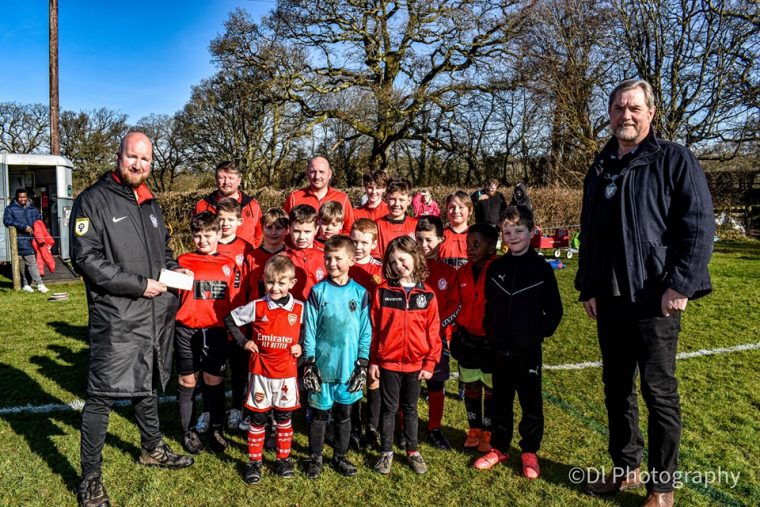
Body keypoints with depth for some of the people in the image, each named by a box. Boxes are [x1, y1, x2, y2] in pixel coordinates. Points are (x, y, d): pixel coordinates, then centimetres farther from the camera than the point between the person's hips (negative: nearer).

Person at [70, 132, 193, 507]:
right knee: (102, 396, -1)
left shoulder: (151, 205, 14)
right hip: (116, 318, -7)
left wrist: (174, 268, 4)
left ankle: (152, 449, 39)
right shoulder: (93, 201, -8)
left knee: (148, 384, 21)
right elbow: (85, 258, -17)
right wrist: (139, 284, -19)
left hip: (156, 316, 7)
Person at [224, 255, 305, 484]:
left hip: (287, 373, 1)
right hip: (260, 372, -1)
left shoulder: (299, 309, -6)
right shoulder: (257, 307, -8)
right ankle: (254, 461, 24)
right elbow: (230, 319, 3)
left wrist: (301, 345, -7)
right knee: (258, 418, 9)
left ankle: (283, 458, 29)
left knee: (284, 417, 14)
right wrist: (243, 342, -4)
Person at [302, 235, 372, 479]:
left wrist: (362, 363, -1)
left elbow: (365, 331, 2)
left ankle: (340, 456, 33)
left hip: (349, 366, 2)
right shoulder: (318, 291, -6)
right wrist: (309, 363, -6)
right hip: (322, 366, -1)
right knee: (319, 414, 11)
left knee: (343, 414, 15)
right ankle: (315, 457, 29)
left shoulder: (360, 293, -2)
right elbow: (309, 330, -3)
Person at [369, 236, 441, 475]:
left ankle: (412, 451, 31)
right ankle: (386, 452, 27)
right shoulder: (383, 291, -5)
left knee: (410, 408, 16)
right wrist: (372, 361, -3)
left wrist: (430, 362, -2)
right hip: (388, 362, -1)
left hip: (415, 363, 1)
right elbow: (374, 327, -3)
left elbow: (433, 330, 0)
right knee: (389, 408, 11)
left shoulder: (427, 294, -3)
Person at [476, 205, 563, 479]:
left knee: (531, 402, 7)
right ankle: (499, 448, 28)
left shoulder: (541, 268, -7)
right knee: (501, 401, 14)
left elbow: (554, 308, -1)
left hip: (528, 349, -3)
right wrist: (490, 331, 7)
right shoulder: (495, 268, 2)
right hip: (499, 348, 3)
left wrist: (541, 332, -4)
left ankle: (530, 452, 23)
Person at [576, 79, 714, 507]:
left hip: (655, 299, -6)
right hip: (610, 300, 6)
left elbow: (699, 226, -11)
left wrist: (681, 285, -17)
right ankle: (626, 468, 30)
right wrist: (588, 287, 14)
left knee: (659, 392, 4)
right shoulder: (600, 169, 14)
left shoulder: (675, 160, -4)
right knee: (617, 387, 14)